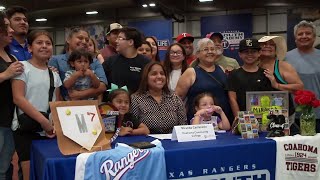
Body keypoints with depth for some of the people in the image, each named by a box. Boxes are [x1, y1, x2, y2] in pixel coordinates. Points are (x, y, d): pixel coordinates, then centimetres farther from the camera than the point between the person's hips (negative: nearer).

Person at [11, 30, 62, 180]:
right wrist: (43, 120, -16)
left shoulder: (54, 74, 14)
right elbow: (18, 99, -12)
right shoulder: (23, 67, -3)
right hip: (26, 129, -5)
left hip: (49, 130, 5)